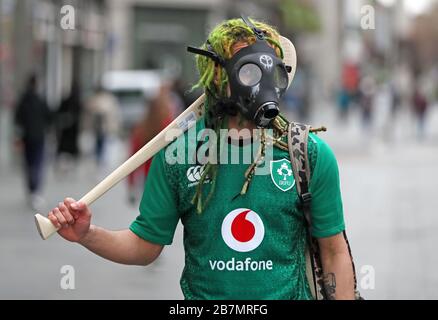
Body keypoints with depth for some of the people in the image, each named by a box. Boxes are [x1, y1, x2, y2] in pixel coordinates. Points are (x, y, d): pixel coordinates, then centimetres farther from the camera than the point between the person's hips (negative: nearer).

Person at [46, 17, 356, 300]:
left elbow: (333, 251, -4)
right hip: (202, 296, 1)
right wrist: (87, 234, -17)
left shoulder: (312, 155, -9)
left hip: (289, 294, 0)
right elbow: (145, 246, -2)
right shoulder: (176, 156, -7)